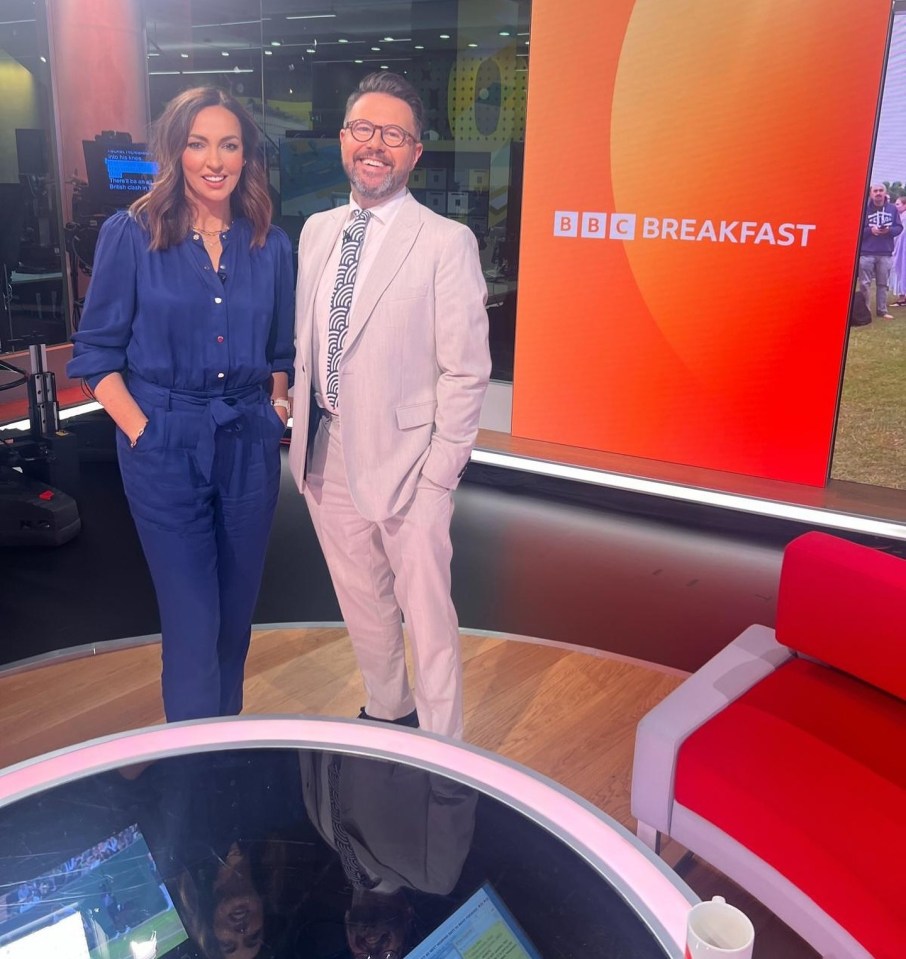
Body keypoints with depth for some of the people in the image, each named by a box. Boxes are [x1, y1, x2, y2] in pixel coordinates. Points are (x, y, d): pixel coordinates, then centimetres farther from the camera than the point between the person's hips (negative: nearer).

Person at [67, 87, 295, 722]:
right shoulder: (131, 235, -4)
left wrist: (277, 401, -1)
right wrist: (139, 428, -11)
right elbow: (97, 352, -2)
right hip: (166, 446, -3)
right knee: (192, 617, 1)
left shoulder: (271, 245, 6)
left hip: (250, 447, 3)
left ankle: (230, 735, 38)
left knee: (237, 608, 16)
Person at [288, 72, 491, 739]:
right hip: (325, 455, 6)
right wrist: (301, 435, 8)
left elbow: (466, 371, -11)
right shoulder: (316, 232, 9)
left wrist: (439, 473, -14)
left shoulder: (447, 242, -10)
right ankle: (386, 711, 43)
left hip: (404, 460, -6)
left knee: (428, 615, 5)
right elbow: (304, 343, 14)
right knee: (361, 603, 21)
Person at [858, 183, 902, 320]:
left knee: (883, 283, 9)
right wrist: (870, 230, -17)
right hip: (866, 252, -2)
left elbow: (899, 227, 7)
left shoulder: (892, 209, 5)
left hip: (886, 253, 3)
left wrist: (889, 230, -13)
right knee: (865, 283, -2)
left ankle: (882, 310, 15)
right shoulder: (865, 208, -2)